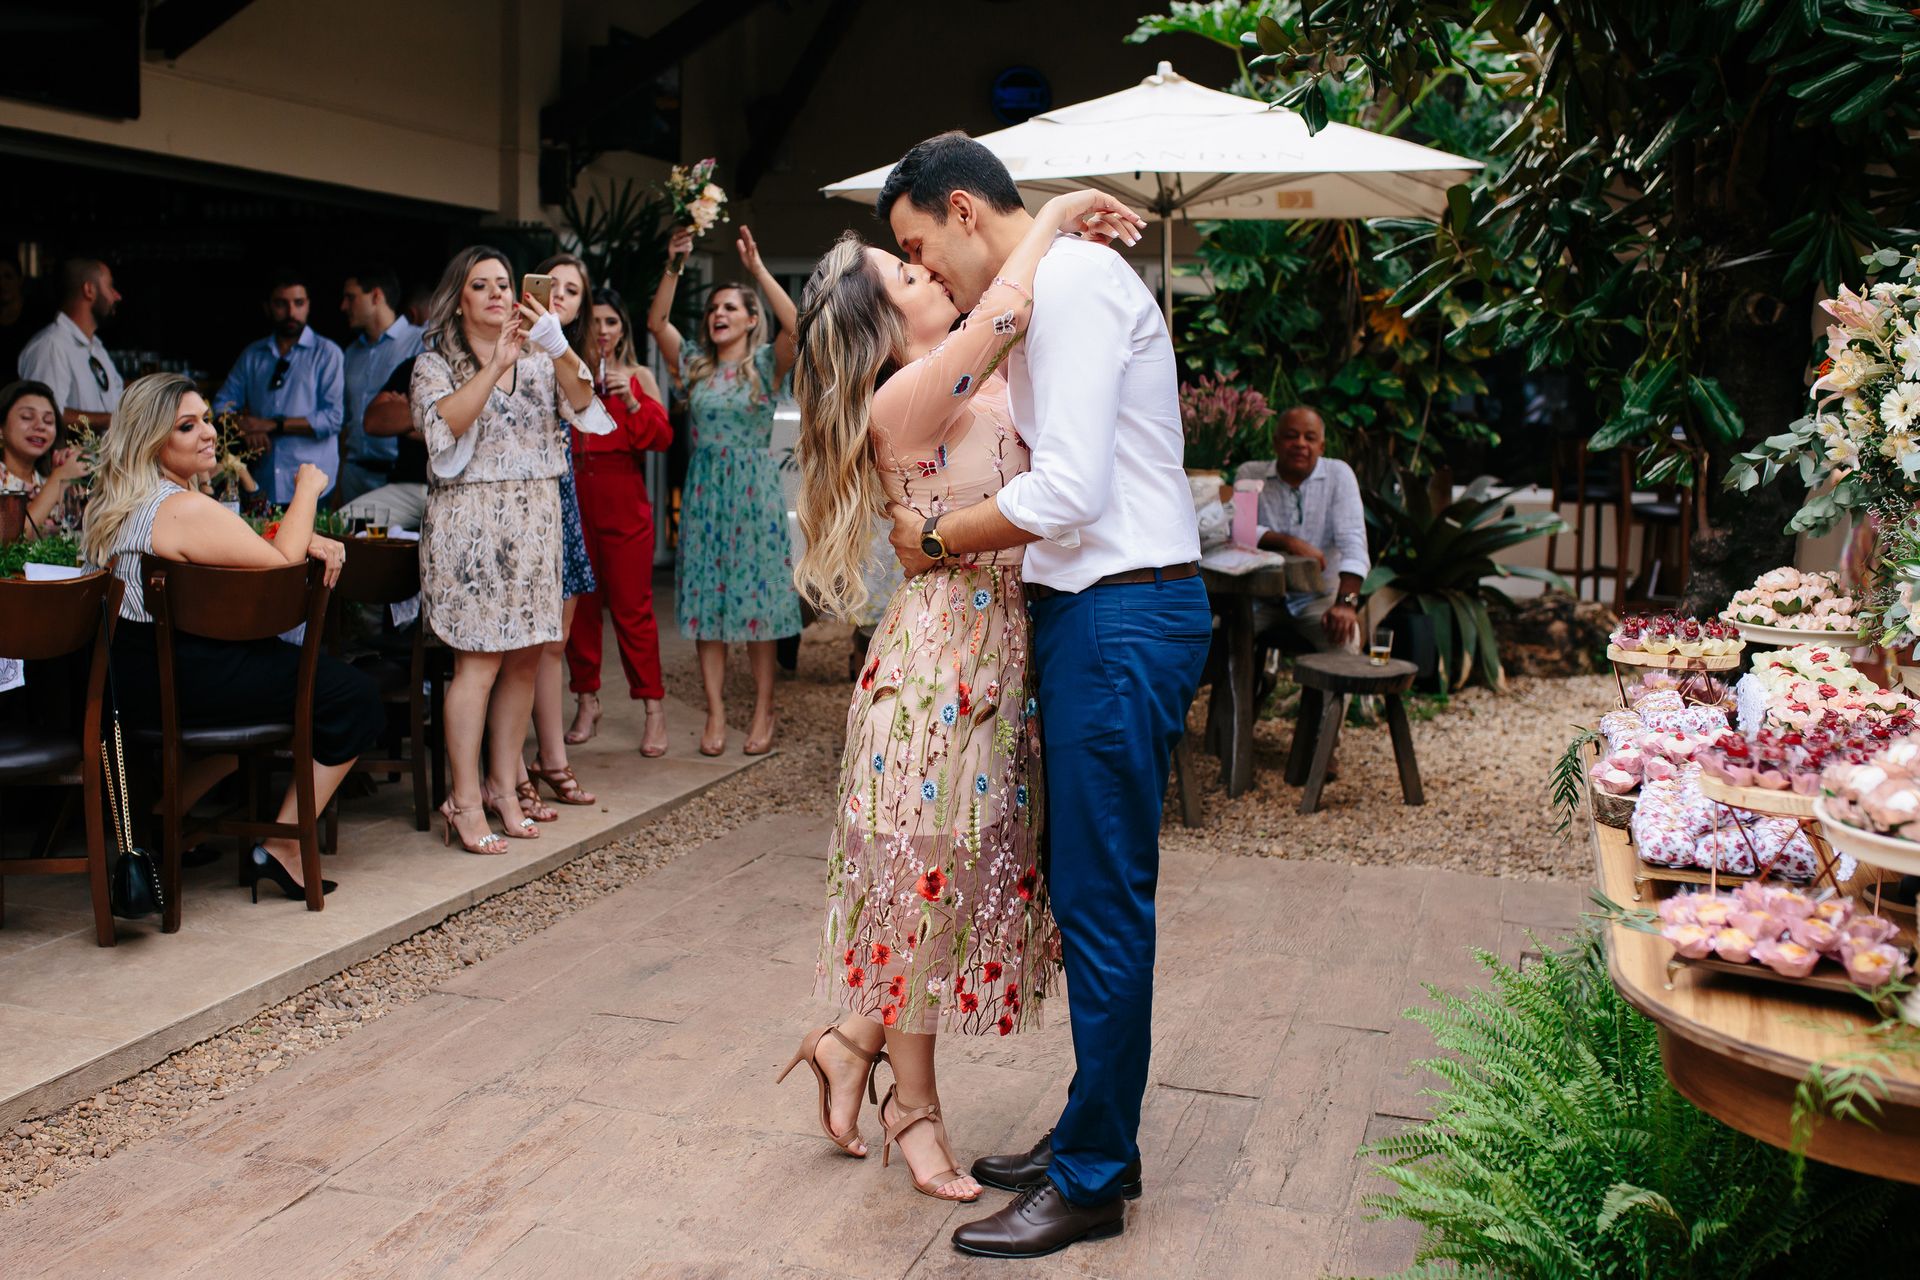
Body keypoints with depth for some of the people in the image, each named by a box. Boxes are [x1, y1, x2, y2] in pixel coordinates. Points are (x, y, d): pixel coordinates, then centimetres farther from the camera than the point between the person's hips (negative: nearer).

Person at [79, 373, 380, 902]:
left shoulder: (119, 501, 14)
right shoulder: (185, 509, -20)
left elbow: (244, 549, 15)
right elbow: (279, 564, -14)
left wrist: (310, 539, -1)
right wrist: (307, 491, -3)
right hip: (178, 679, -11)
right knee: (355, 700, -6)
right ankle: (282, 850, -3)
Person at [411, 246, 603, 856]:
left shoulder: (537, 359, 13)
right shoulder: (436, 364, 3)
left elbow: (579, 400, -6)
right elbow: (445, 422, -17)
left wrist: (557, 346, -23)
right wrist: (496, 364, -24)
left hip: (534, 519, 5)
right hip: (470, 520, -4)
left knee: (524, 657, 6)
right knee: (480, 660, -9)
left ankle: (503, 785, 17)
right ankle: (464, 801, -3)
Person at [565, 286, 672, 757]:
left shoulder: (638, 376, 8)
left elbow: (661, 438, -2)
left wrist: (632, 401, -15)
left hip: (624, 502, -2)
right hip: (573, 497, 2)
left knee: (632, 606, -4)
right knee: (579, 603, 5)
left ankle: (654, 709, 1)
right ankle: (587, 700, 19)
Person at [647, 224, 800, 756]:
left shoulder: (766, 365, 0)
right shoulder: (694, 364, 9)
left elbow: (796, 324, -18)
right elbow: (656, 322, -4)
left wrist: (757, 268, -21)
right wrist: (673, 267, -14)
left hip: (753, 493, -3)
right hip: (704, 493, 3)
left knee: (757, 599, 0)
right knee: (707, 602, 3)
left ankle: (763, 713, 7)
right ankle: (716, 713, 9)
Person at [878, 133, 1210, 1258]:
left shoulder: (1073, 279, -13)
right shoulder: (1050, 291, 19)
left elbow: (1071, 491, -21)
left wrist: (937, 537, -9)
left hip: (1124, 619, -11)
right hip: (1095, 615, 11)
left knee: (1103, 902, -3)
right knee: (1086, 891, 15)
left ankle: (1092, 1184, 9)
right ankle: (1092, 1138, 28)